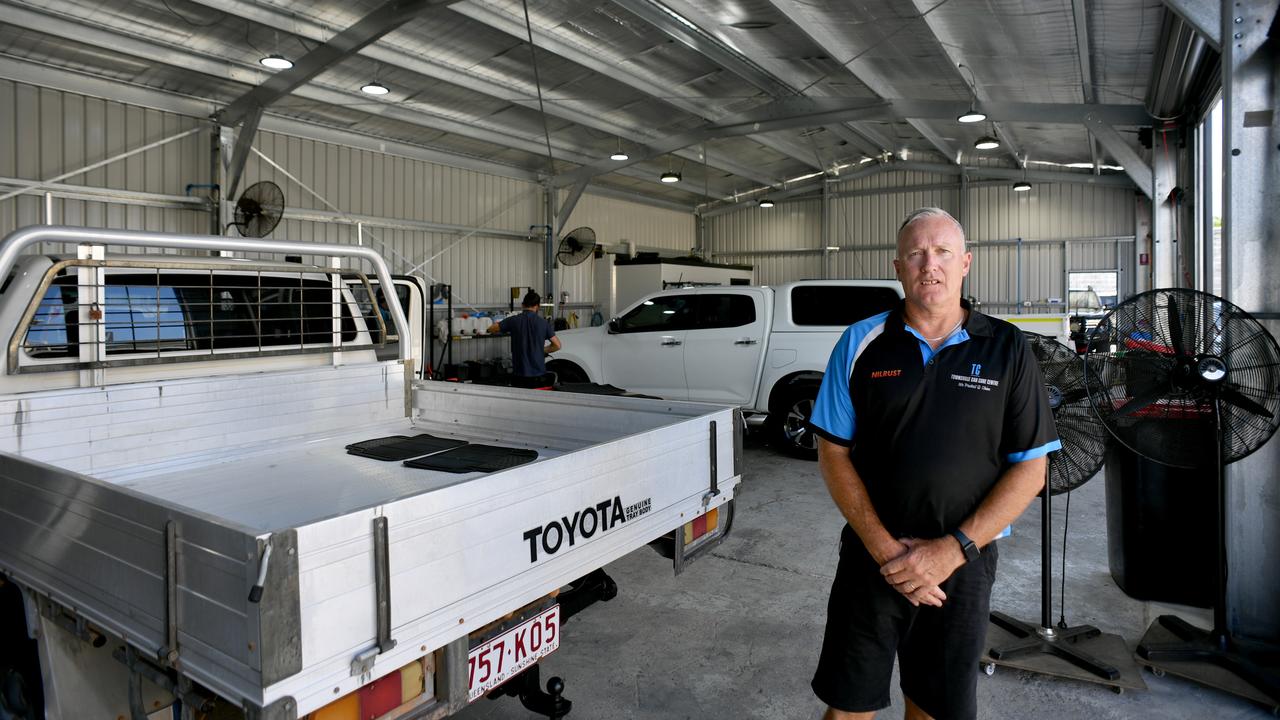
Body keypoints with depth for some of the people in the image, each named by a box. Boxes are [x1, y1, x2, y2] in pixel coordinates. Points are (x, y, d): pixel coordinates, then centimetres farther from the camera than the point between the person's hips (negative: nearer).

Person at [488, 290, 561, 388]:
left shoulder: (513, 320, -3)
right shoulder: (543, 323, -2)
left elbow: (491, 329, 9)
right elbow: (557, 345, 0)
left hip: (519, 374, 0)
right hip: (538, 375, 0)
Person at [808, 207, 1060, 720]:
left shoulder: (1007, 350, -2)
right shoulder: (861, 343, -3)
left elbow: (1029, 468, -3)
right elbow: (833, 453, -3)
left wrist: (952, 550, -13)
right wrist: (885, 547, -12)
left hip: (964, 563, 1)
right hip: (871, 558, 0)